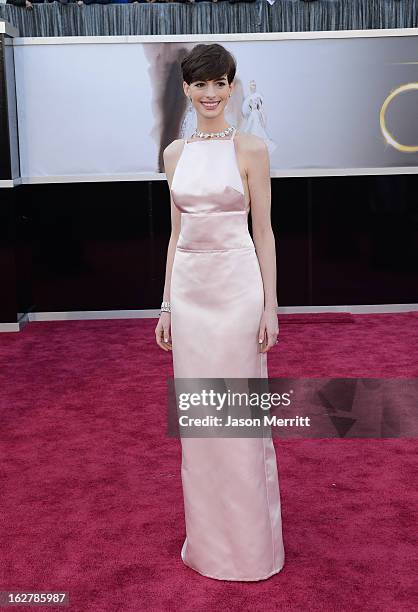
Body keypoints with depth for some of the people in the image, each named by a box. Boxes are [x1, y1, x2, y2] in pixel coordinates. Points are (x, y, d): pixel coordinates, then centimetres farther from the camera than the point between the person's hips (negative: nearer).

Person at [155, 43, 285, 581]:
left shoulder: (251, 149, -3)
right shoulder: (175, 153, 10)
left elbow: (263, 232, -3)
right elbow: (176, 233, 12)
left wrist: (271, 306, -8)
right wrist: (166, 304, 9)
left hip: (238, 286, -4)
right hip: (189, 289, 4)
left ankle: (251, 541, 21)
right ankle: (208, 540, 27)